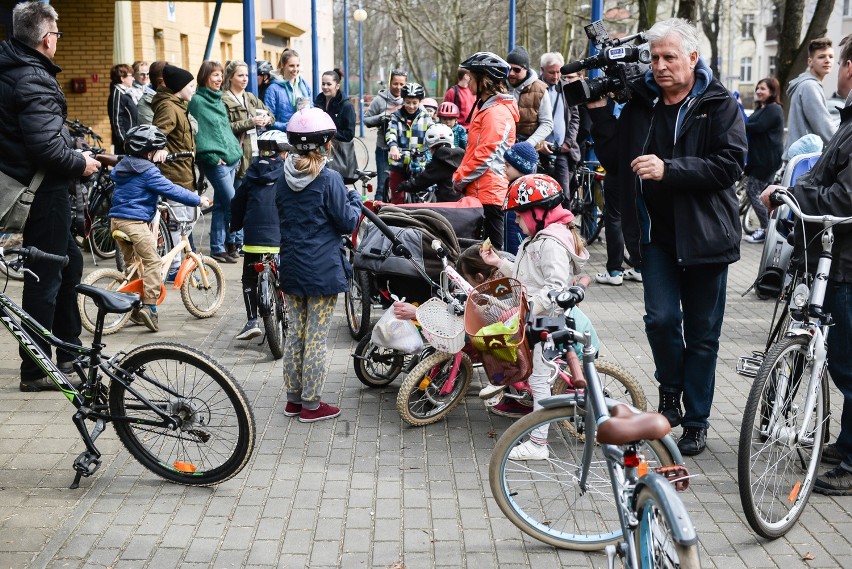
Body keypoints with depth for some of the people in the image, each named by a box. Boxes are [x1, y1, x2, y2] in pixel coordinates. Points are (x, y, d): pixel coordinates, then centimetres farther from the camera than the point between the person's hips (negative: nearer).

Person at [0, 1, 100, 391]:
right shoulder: (34, 80, -21)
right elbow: (47, 147, -29)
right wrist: (80, 163, -12)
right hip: (44, 188, -10)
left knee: (68, 262, 21)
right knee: (45, 276, -2)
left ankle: (69, 350, 31)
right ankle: (35, 370, 7)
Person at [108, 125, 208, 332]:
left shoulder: (124, 165, 14)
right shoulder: (148, 171, -12)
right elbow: (171, 190, -13)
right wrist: (198, 200, -4)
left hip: (116, 219, 9)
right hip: (135, 221, -9)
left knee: (132, 261, 19)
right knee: (152, 262, -6)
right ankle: (149, 306, -14)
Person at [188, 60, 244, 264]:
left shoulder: (218, 100, 17)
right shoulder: (197, 100, -8)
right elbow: (198, 133, -13)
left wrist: (237, 152, 15)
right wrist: (213, 157, -15)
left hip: (230, 159, 8)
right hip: (215, 161, -8)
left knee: (221, 205, 10)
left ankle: (217, 248, 15)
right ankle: (233, 241, 5)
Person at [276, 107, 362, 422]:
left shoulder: (283, 180, 3)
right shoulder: (329, 179, -15)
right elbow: (348, 222, -10)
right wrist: (354, 198, 8)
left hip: (291, 267, 6)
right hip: (323, 270, -6)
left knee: (295, 333, 15)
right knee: (316, 337, 2)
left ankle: (294, 399, 23)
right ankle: (311, 404, 9)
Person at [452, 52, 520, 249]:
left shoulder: (497, 112, -15)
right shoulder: (484, 106, 18)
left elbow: (485, 156, -20)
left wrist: (459, 179, -12)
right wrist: (460, 176, 15)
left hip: (489, 193, -10)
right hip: (479, 191, 10)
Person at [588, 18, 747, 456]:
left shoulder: (719, 105, -4)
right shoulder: (641, 104, 7)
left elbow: (729, 165, -15)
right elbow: (614, 161, 7)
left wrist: (669, 170, -25)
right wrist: (599, 114, -4)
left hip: (703, 234, -2)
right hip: (658, 234, 2)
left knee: (702, 333, 6)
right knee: (661, 319, -10)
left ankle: (696, 422, 19)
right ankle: (670, 391, 18)